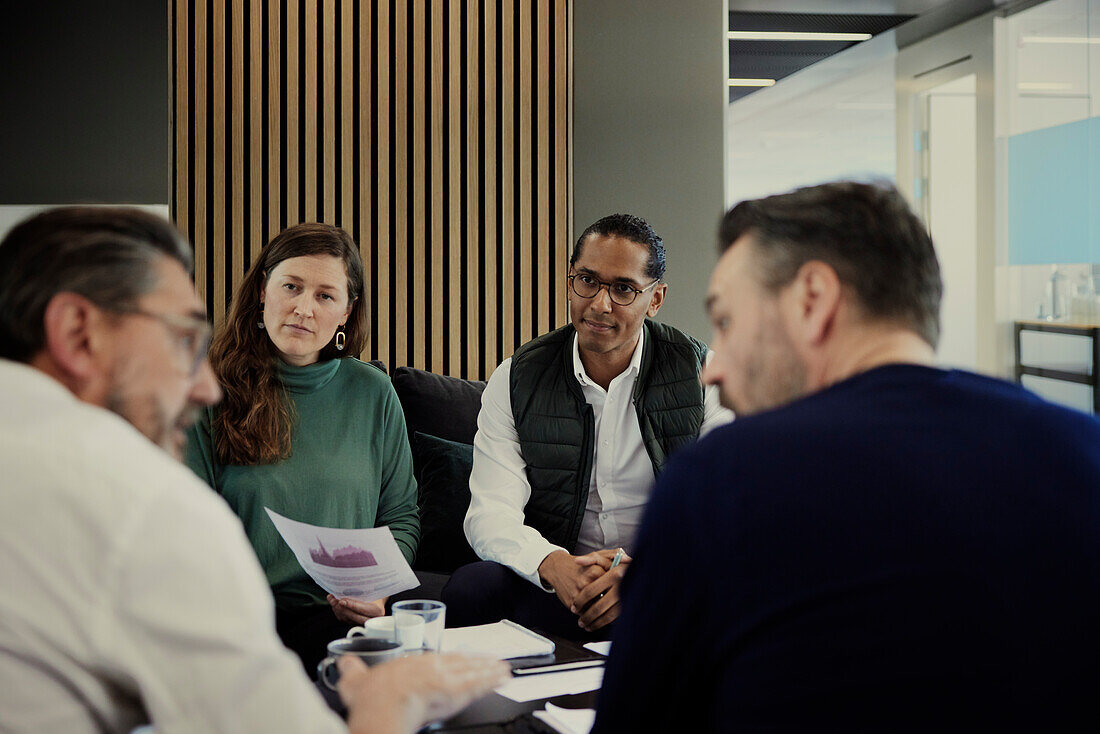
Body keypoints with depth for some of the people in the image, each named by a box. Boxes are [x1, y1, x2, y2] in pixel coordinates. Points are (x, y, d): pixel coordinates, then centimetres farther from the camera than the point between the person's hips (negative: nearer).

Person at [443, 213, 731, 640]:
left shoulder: (701, 375, 1)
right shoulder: (515, 380, 3)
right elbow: (491, 513, -5)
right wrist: (552, 565, -28)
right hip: (553, 585, 1)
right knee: (469, 589, -29)